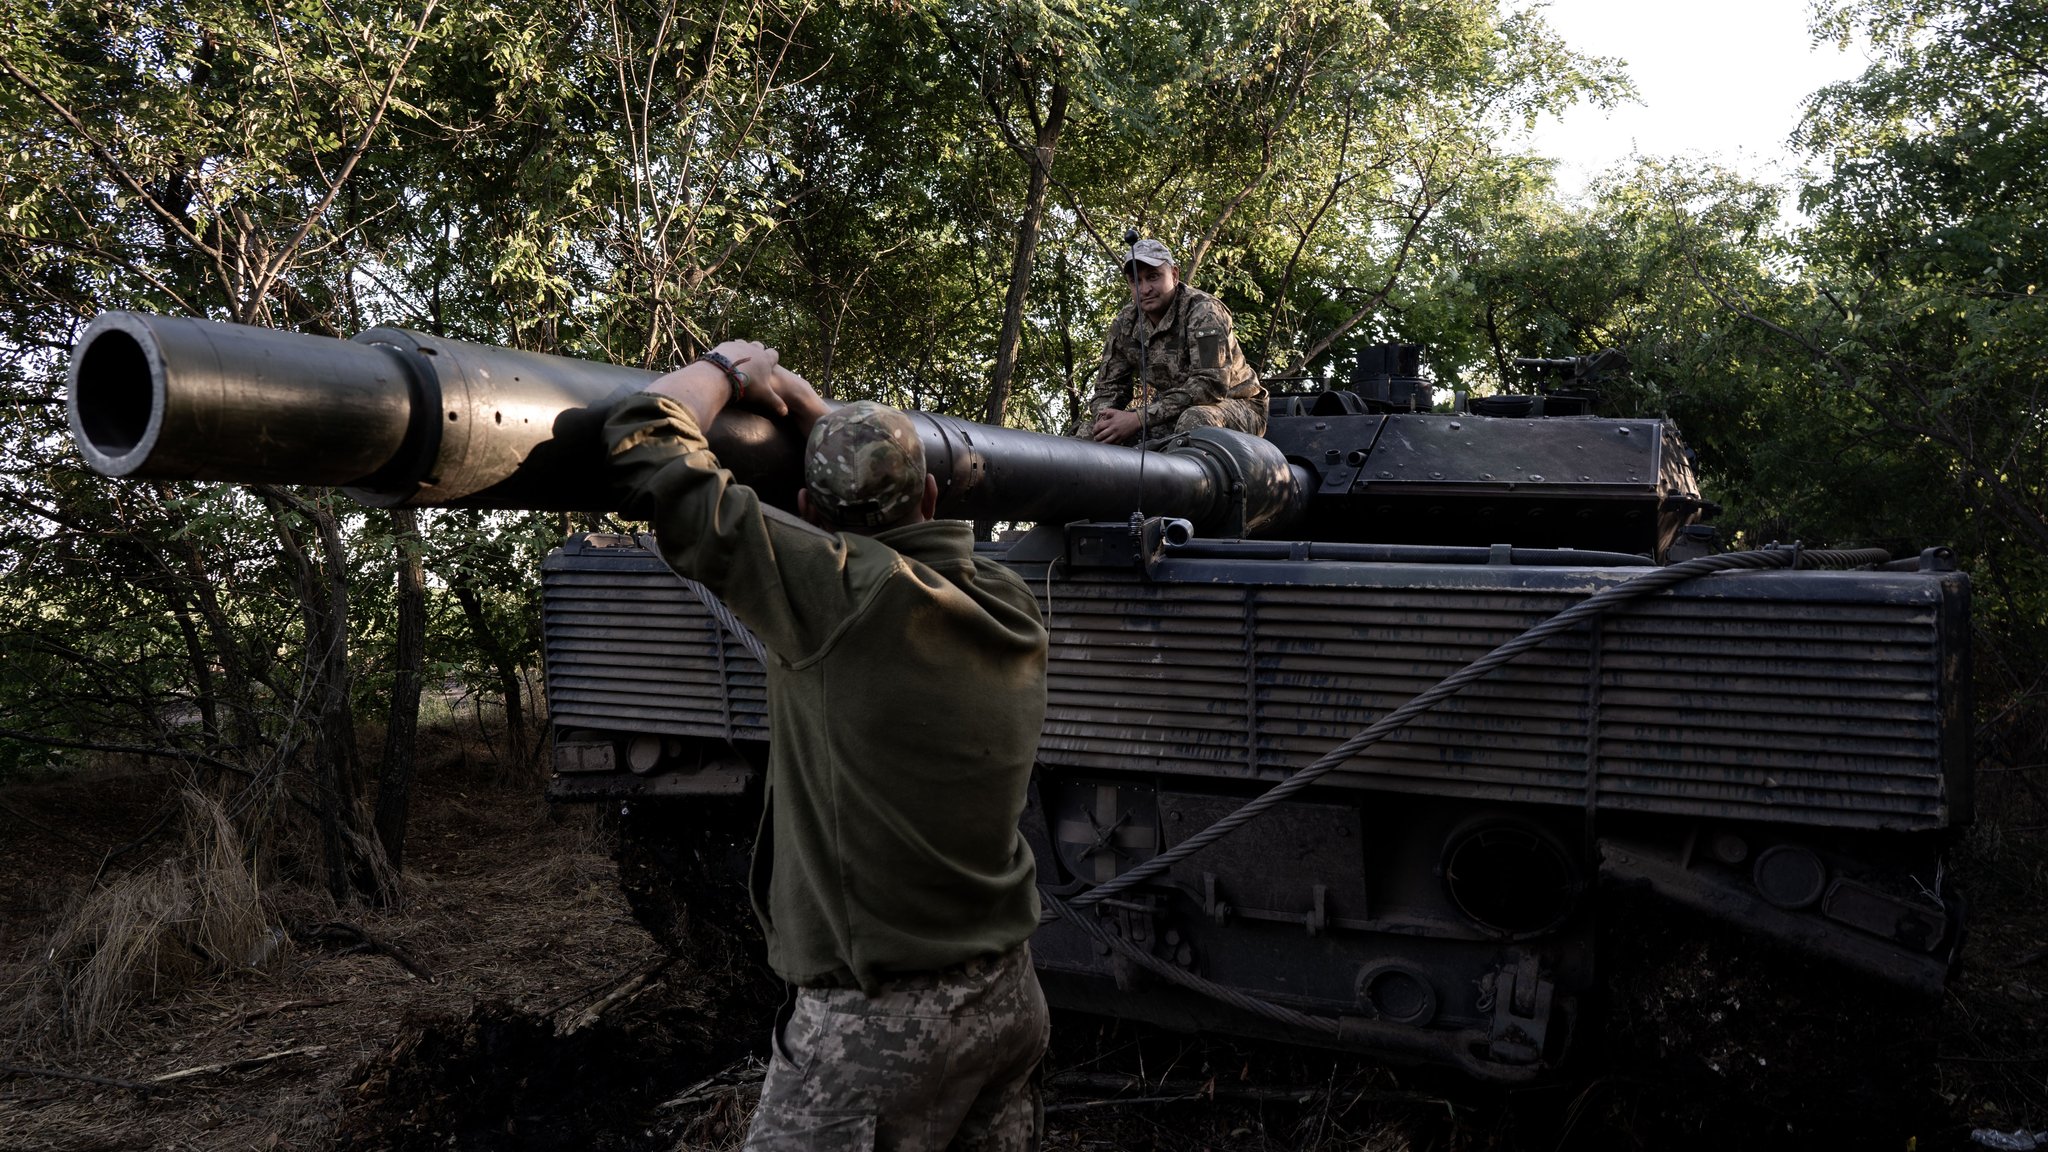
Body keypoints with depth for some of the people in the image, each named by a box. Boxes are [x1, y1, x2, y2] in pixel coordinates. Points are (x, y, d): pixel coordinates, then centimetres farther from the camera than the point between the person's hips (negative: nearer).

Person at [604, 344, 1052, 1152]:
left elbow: (644, 446, -17)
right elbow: (907, 540, 22)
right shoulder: (1007, 606, -1)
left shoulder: (843, 594, -20)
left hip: (880, 1027, -7)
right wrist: (809, 406, 22)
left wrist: (728, 367, 2)